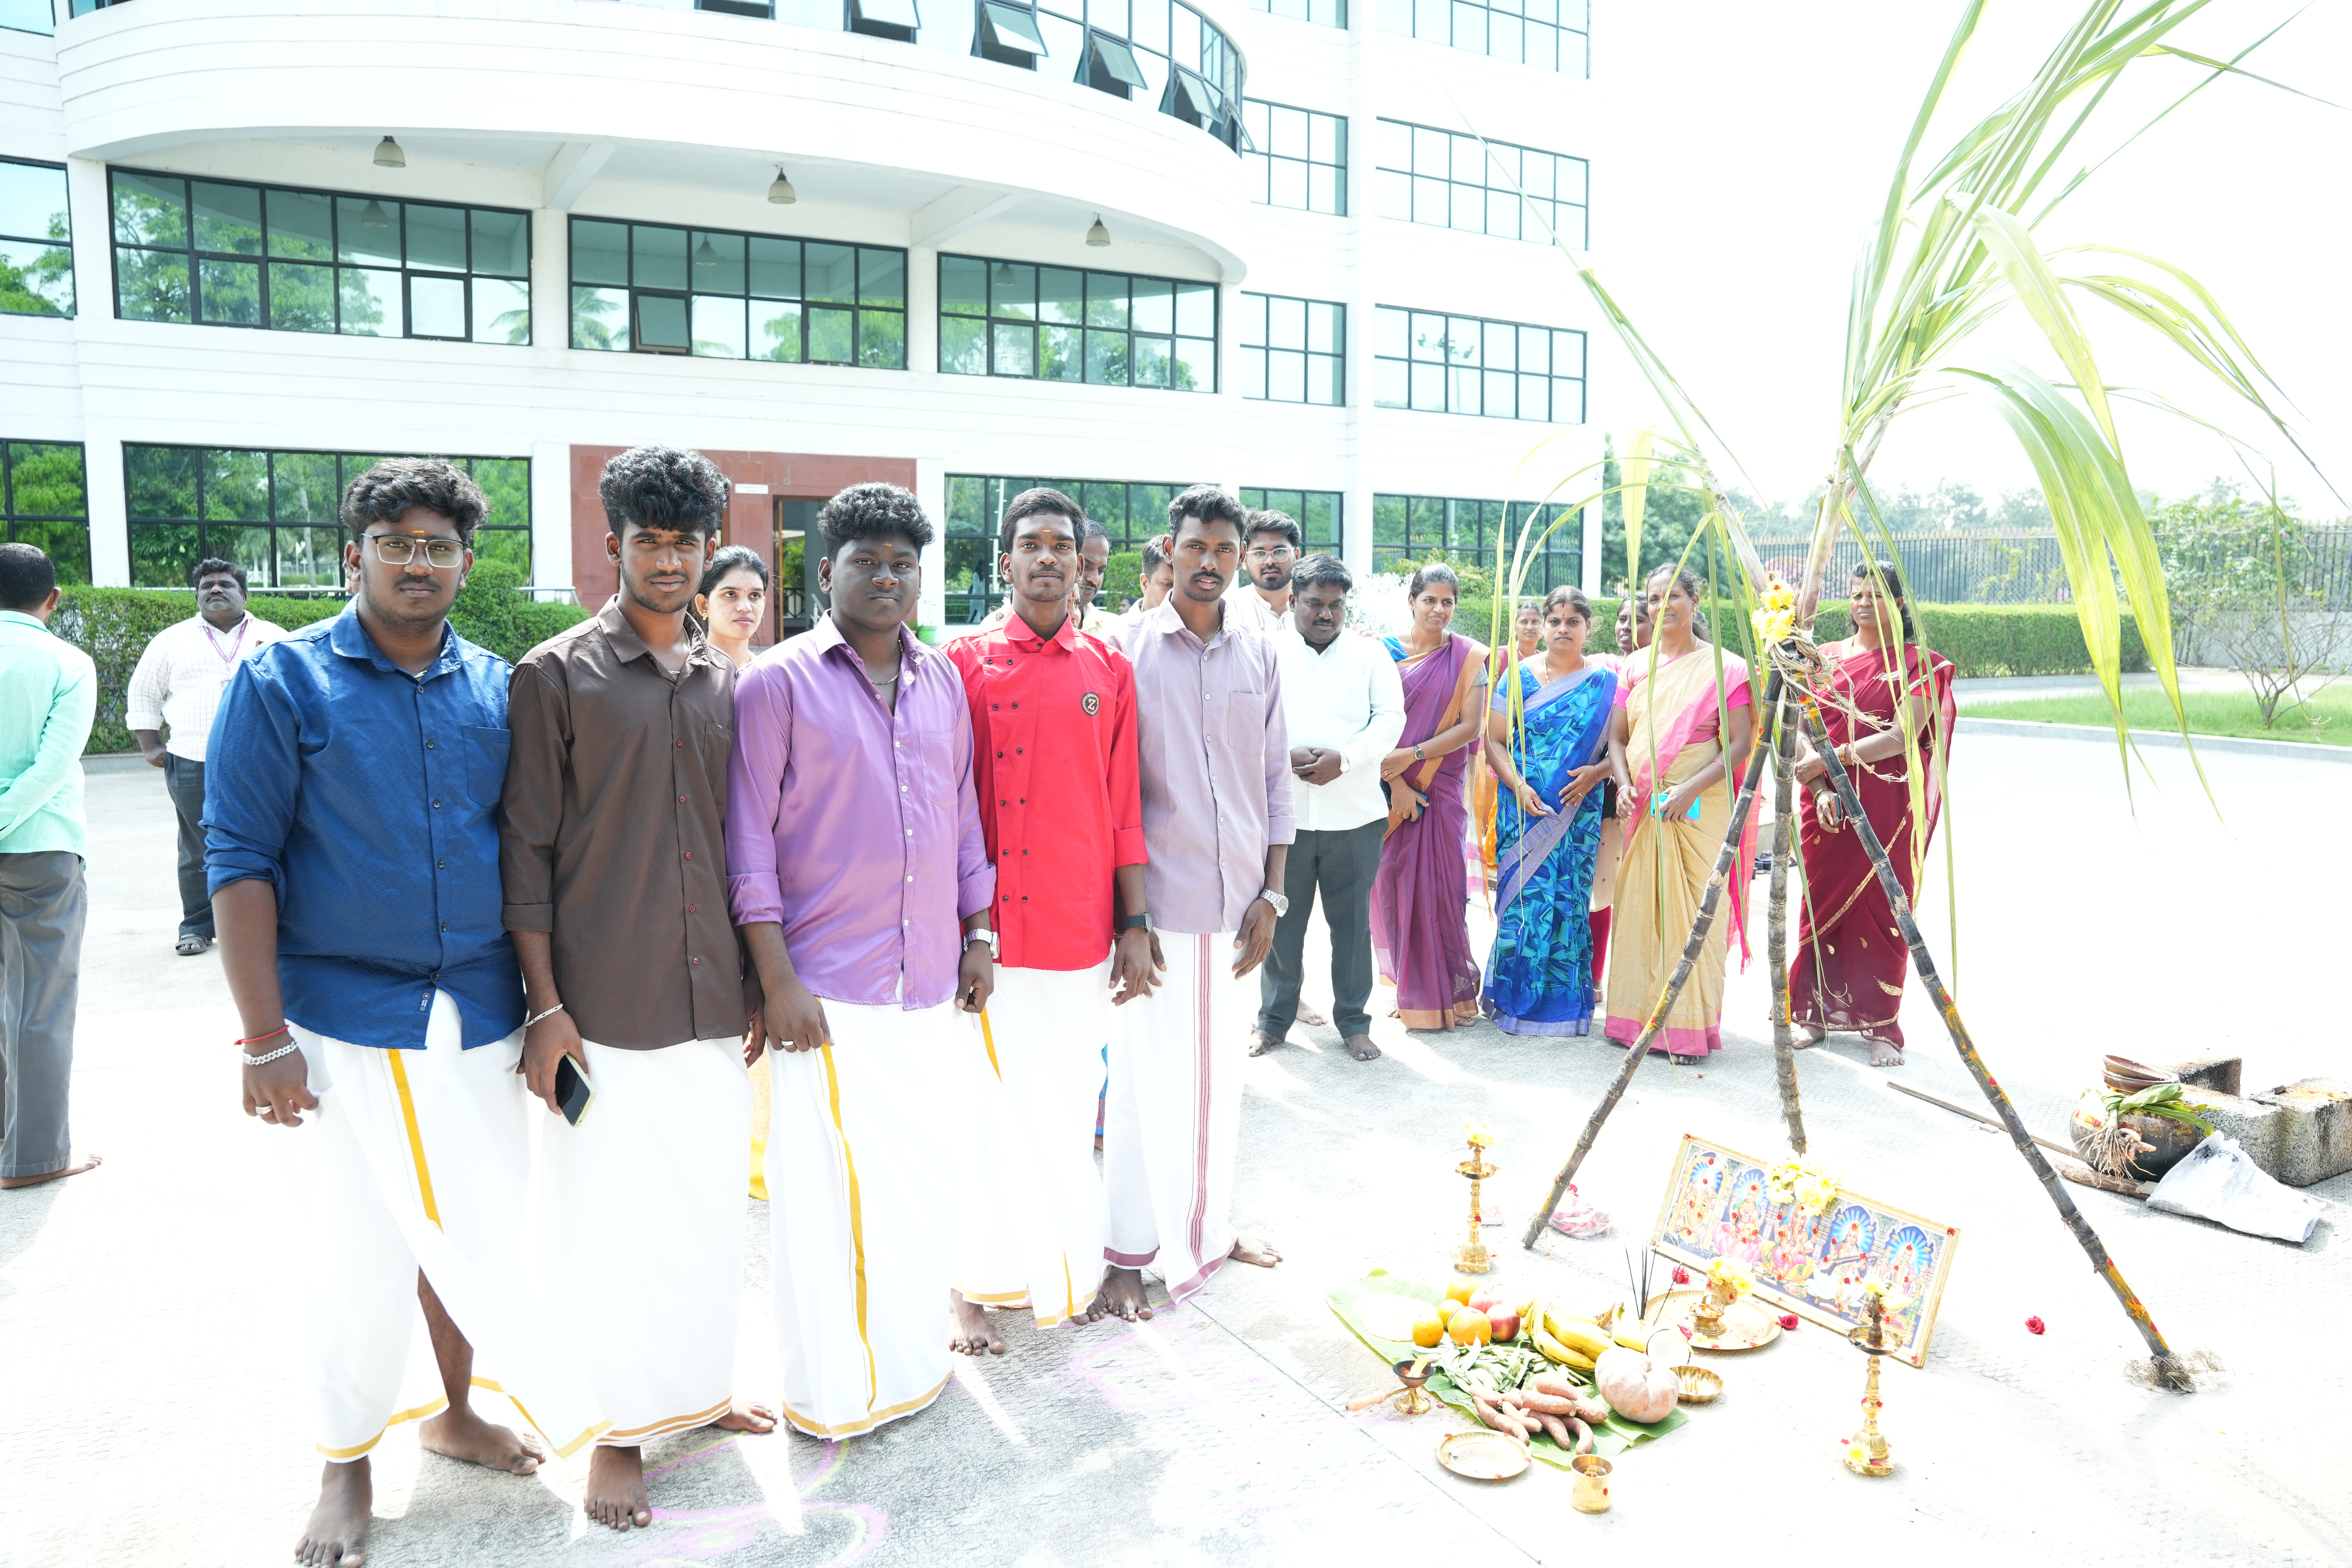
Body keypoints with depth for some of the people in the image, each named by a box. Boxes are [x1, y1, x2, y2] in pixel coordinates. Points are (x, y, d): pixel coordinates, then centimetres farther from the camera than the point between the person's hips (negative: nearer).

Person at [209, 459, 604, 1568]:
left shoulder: (497, 689, 4)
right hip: (346, 1021, -3)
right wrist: (264, 1039, -13)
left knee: (477, 1229, 14)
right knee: (361, 1251, 7)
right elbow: (239, 860, -8)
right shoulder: (283, 682, -6)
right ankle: (346, 1462, 29)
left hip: (481, 1014, 4)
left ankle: (455, 1409, 38)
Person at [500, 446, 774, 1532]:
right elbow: (526, 850, -6)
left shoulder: (727, 683, 10)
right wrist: (544, 1006, -10)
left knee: (708, 1205, 14)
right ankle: (624, 1429, 23)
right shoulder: (558, 675, -4)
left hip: (714, 1000, 4)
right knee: (613, 1218, 4)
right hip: (604, 1006, -4)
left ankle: (698, 1387, 35)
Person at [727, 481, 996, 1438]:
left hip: (930, 982, 5)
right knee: (827, 1188, 2)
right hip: (826, 989, -5)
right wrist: (777, 978, -12)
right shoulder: (779, 682, -5)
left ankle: (914, 1356, 33)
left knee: (922, 1177, 14)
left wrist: (978, 936, 12)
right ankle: (831, 1390, 20)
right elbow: (750, 838, -7)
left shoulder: (943, 682, 11)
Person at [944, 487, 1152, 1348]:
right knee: (988, 1109, 4)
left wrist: (1134, 923, 5)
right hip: (989, 930, -2)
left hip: (1082, 931, 3)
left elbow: (1123, 809, 8)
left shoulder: (1109, 670, 7)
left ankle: (1066, 1270, 30)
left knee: (1067, 1111, 13)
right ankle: (976, 1283, 21)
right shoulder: (965, 663, -1)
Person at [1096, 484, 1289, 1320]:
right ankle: (1130, 1250, 15)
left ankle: (1211, 1222, 31)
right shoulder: (1128, 649, -5)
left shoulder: (1260, 654, 7)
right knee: (1149, 1076, 2)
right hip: (1156, 898, -4)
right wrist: (1123, 910, -9)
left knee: (1220, 1068, 15)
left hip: (1236, 899, 4)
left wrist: (1273, 894, 3)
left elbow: (1275, 780, 10)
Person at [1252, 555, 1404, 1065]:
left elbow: (1391, 719, 1)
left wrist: (1344, 758, -14)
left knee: (1353, 921, 6)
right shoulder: (1269, 655, 7)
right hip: (1283, 812, 0)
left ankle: (1354, 1022, 20)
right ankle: (1274, 1019, 21)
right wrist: (1288, 756, -17)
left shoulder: (1371, 654, 9)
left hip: (1354, 814, 0)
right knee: (1282, 921, 6)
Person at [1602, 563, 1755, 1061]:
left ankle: (1690, 1027, 4)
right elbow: (1617, 736, 15)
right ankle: (1636, 1017, 14)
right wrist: (1625, 783, -4)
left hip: (1701, 810, -4)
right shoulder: (1636, 666, 14)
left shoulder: (1724, 666, 0)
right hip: (1643, 809, 4)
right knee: (1638, 906, 5)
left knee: (1693, 911, -4)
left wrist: (1690, 789, -17)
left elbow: (1741, 744, -6)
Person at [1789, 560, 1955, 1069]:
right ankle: (1819, 1013, 16)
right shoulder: (1825, 659, 9)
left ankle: (1883, 1028, 7)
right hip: (1827, 808, 3)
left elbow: (1903, 737, -12)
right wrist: (1820, 788, -12)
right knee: (1822, 905, 5)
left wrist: (1830, 758, -19)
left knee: (1882, 911, 0)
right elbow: (1801, 730, 3)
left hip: (1888, 810, -3)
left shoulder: (1920, 665, -1)